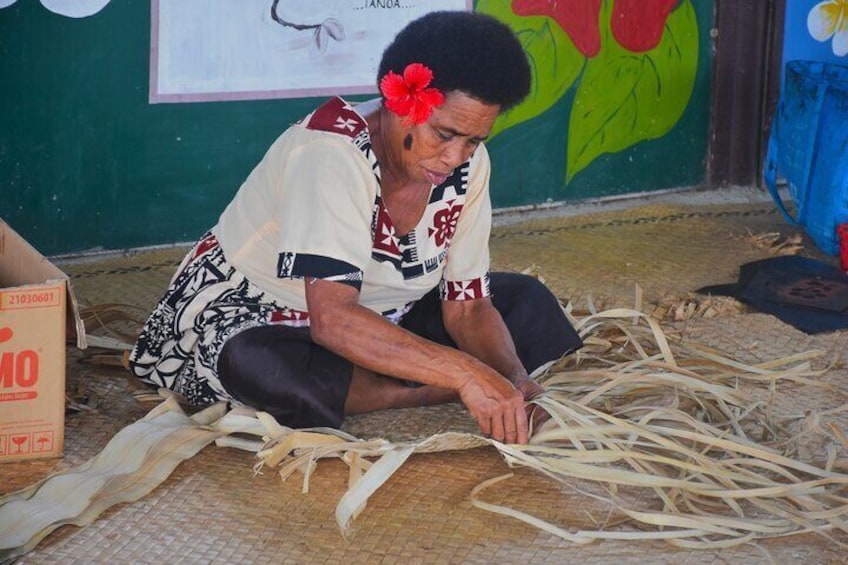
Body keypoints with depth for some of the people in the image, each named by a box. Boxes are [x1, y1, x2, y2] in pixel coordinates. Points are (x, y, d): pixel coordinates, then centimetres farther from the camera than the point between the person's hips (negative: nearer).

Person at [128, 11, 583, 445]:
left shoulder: (467, 162, -11)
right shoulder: (333, 150, -32)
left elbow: (466, 305, -7)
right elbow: (332, 320, -42)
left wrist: (514, 381, -27)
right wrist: (466, 374, -47)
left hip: (376, 320, 7)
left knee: (525, 299, -3)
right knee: (258, 366, -40)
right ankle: (431, 393, -25)